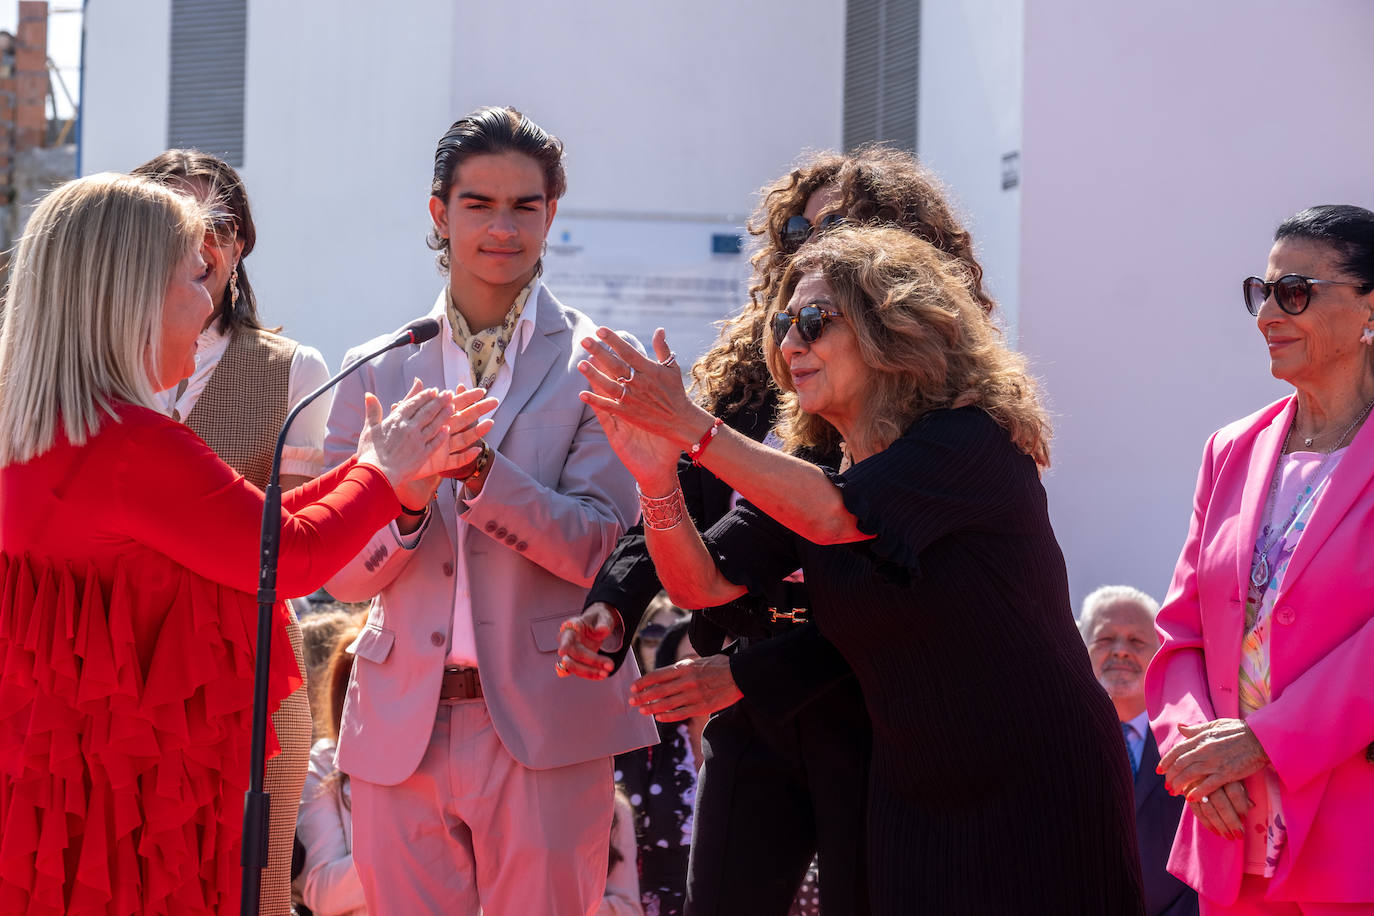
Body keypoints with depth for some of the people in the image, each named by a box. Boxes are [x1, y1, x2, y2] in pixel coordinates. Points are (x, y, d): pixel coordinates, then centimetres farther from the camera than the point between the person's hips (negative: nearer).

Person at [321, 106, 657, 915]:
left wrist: (476, 468, -21)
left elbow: (603, 550, -8)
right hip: (402, 727, 3)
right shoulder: (381, 369, 9)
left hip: (541, 726, -2)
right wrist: (404, 501, -14)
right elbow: (341, 572, 7)